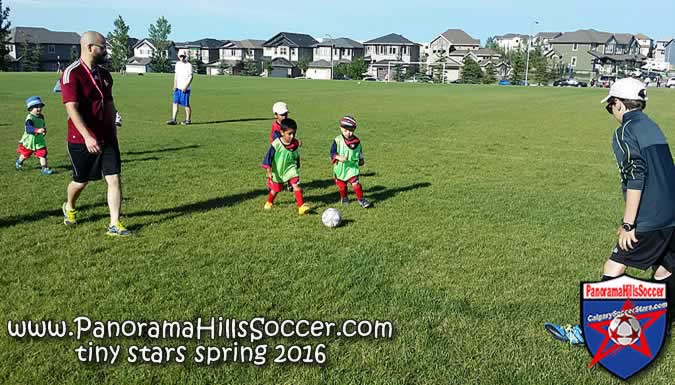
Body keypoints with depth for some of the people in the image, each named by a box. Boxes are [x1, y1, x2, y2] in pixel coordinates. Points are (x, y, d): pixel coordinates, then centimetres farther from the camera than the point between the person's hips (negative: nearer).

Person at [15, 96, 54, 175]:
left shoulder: (41, 117, 0)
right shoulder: (30, 118, -24)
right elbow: (28, 128, -40)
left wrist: (44, 131, 2)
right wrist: (37, 130, -54)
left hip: (39, 140, 4)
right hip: (29, 140, -4)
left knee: (43, 153, -7)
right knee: (25, 154, 18)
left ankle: (44, 168, -1)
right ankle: (19, 162, 47)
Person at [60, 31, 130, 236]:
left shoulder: (104, 74, 9)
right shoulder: (72, 74, -15)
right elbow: (72, 108, -24)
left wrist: (113, 130, 17)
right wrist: (87, 136, -32)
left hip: (107, 138, 6)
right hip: (81, 140, -5)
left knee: (114, 178, -3)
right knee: (81, 181, 11)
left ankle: (115, 225, 2)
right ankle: (69, 207, 43)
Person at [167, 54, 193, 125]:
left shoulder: (189, 65, -7)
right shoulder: (177, 64, 13)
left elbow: (190, 77, -10)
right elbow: (176, 74, 19)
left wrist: (186, 87, -18)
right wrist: (175, 85, 7)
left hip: (185, 88, -6)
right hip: (177, 88, 6)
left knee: (186, 104, -3)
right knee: (175, 103, 2)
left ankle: (188, 120, 9)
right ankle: (173, 119, 4)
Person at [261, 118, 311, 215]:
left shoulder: (295, 144, -9)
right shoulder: (276, 144, -22)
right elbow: (269, 157, -18)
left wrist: (297, 167, 18)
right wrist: (269, 171, -22)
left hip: (290, 169, 2)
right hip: (277, 171, -2)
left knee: (296, 185, -19)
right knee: (275, 189, 16)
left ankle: (301, 206, -19)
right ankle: (269, 202, 46)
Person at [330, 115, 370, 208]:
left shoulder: (356, 141, -1)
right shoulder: (337, 140, -9)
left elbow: (359, 152, 16)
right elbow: (332, 152, -13)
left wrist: (360, 160, 21)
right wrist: (339, 157, -29)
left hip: (352, 166, 0)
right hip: (340, 167, 0)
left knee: (355, 183, -12)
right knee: (342, 185, 12)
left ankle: (361, 199, 1)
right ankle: (343, 198, 38)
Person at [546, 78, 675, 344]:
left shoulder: (625, 133, -9)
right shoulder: (652, 127, 17)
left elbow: (636, 178, -19)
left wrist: (628, 224, -17)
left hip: (650, 221, -8)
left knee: (613, 271, -4)